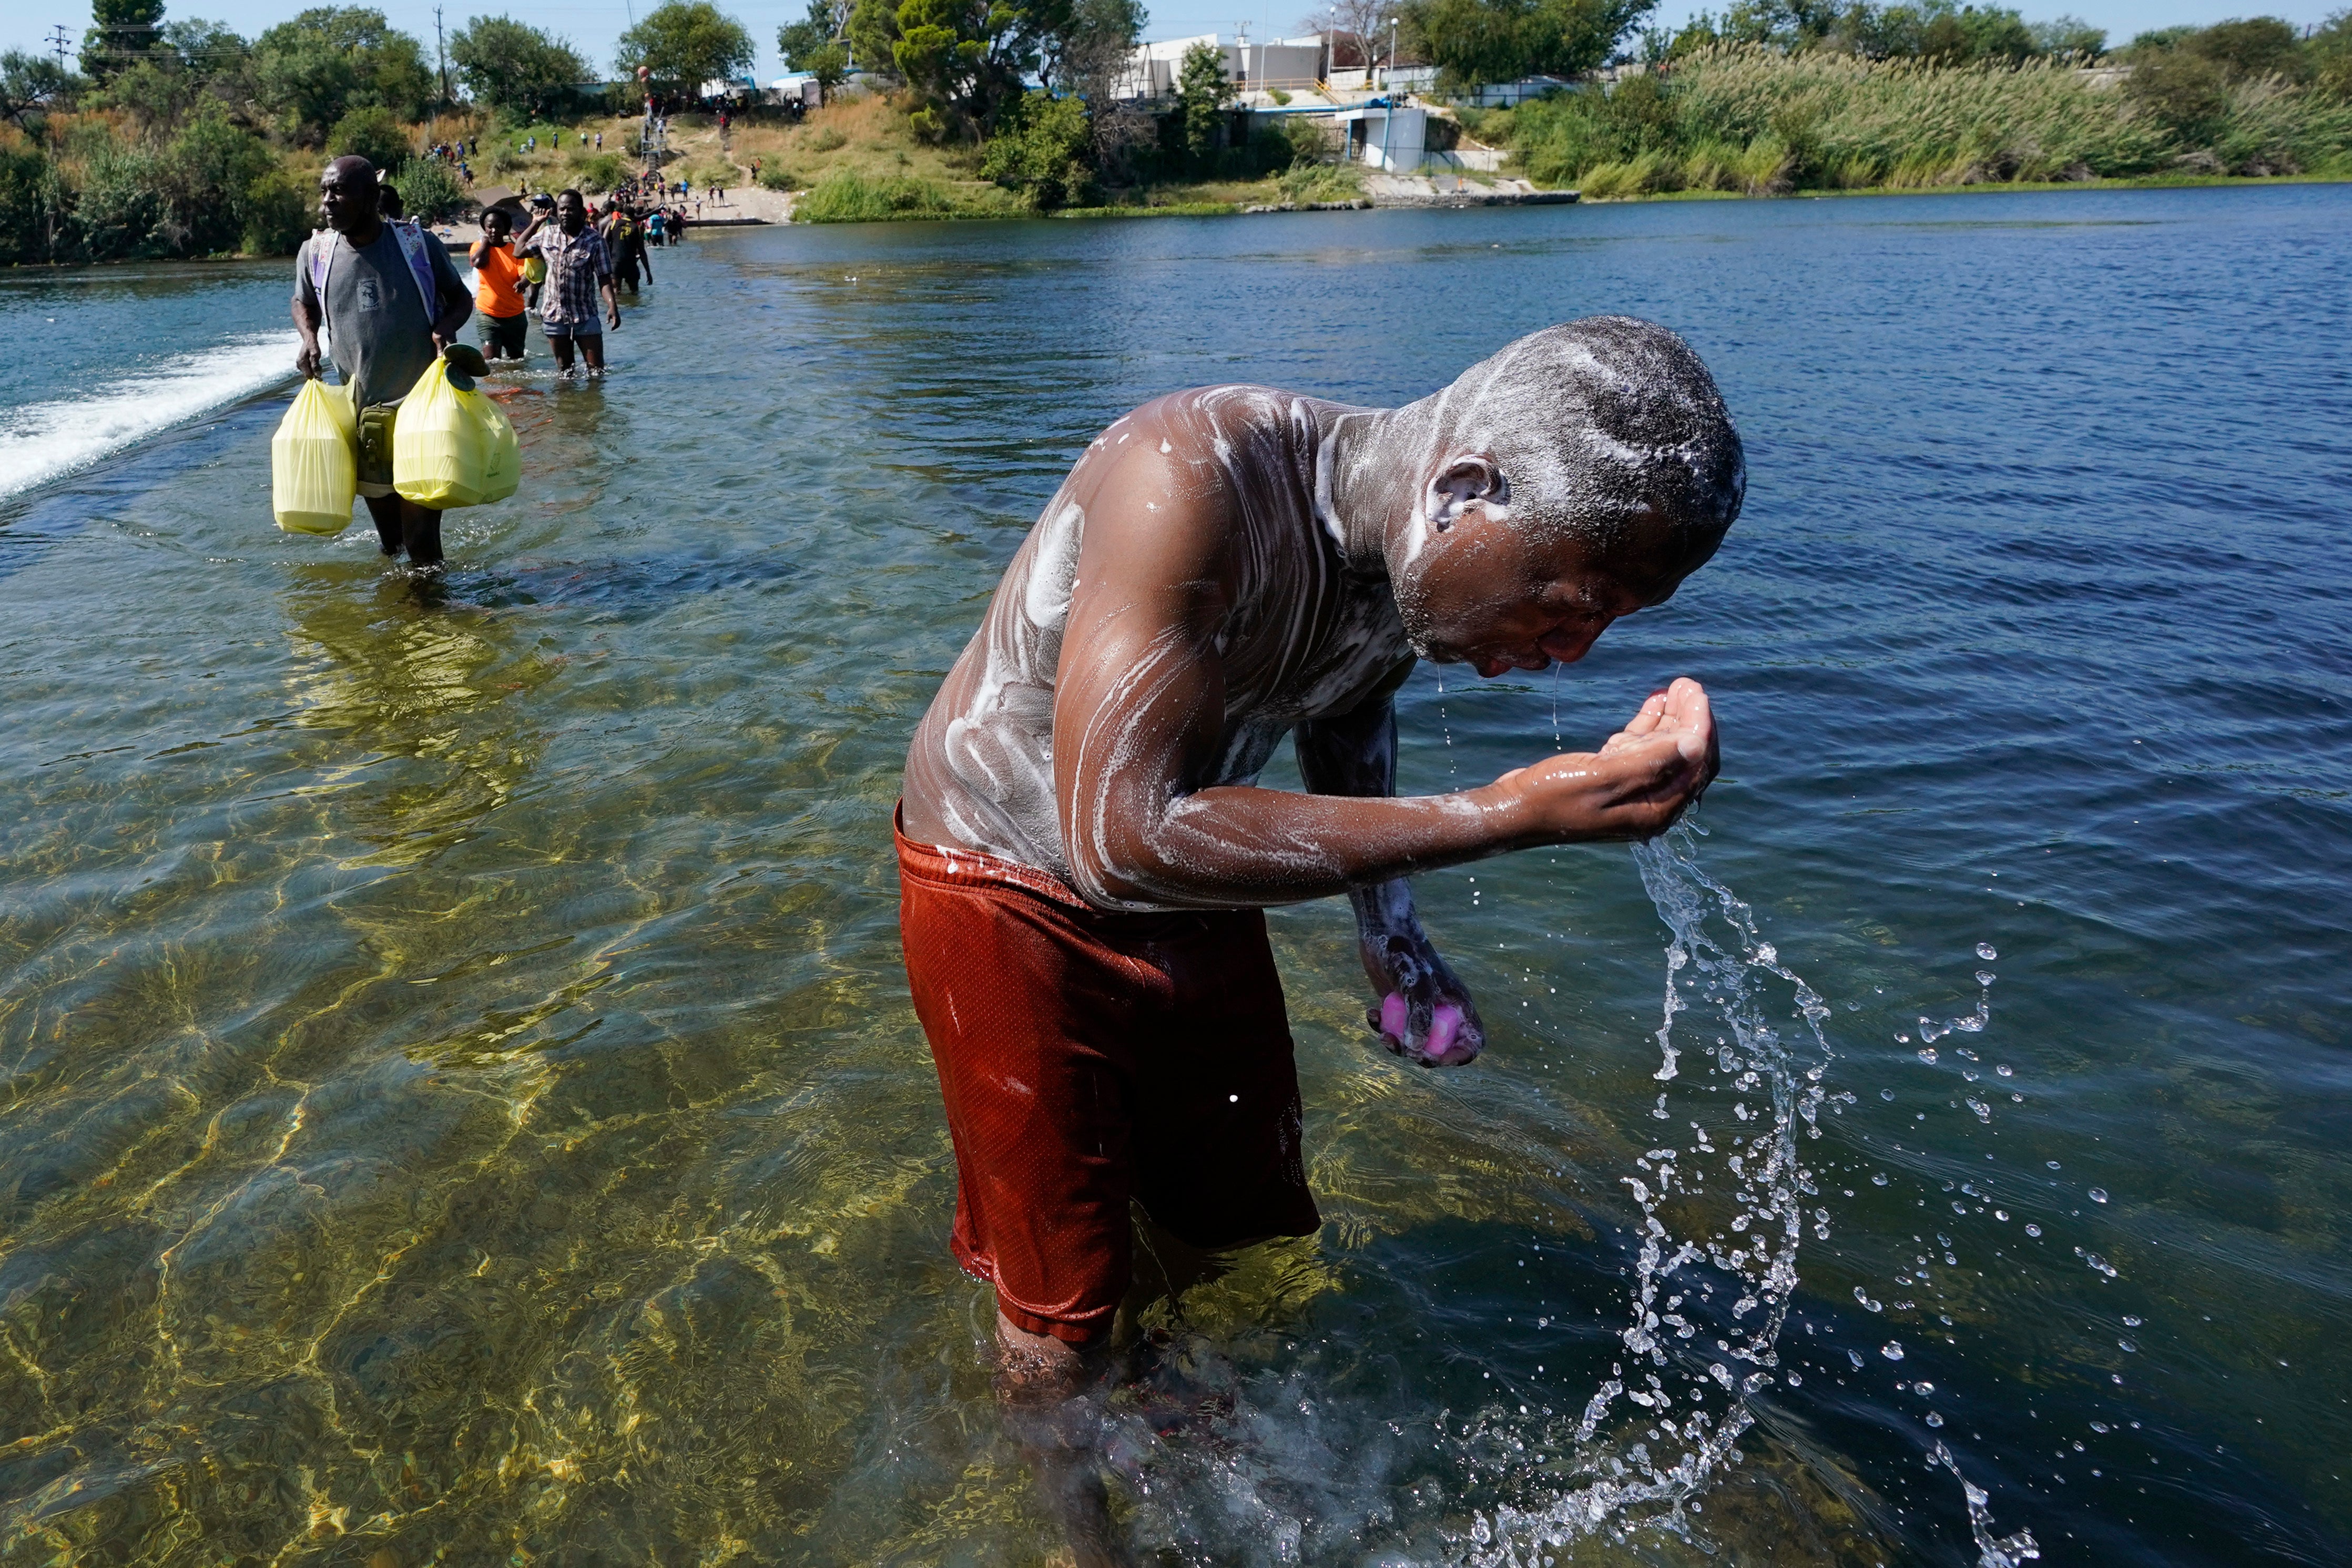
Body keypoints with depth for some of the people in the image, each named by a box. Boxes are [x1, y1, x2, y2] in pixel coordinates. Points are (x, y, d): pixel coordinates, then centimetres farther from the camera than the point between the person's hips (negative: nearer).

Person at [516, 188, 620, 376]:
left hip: (585, 316, -3)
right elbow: (519, 251, 15)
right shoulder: (546, 235, 4)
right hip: (554, 315, 3)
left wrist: (612, 307, -24)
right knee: (564, 371, 12)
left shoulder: (595, 240, -7)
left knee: (597, 369, -4)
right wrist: (534, 224, 14)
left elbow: (604, 279, -10)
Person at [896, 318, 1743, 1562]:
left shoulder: (1419, 550, -13)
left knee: (1223, 1229, 21)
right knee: (1060, 1303, 7)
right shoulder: (1193, 479, -37)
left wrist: (1385, 920, -3)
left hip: (1190, 888, 6)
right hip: (1012, 898, -6)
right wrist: (1511, 816, -45)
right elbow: (1118, 836, -44)